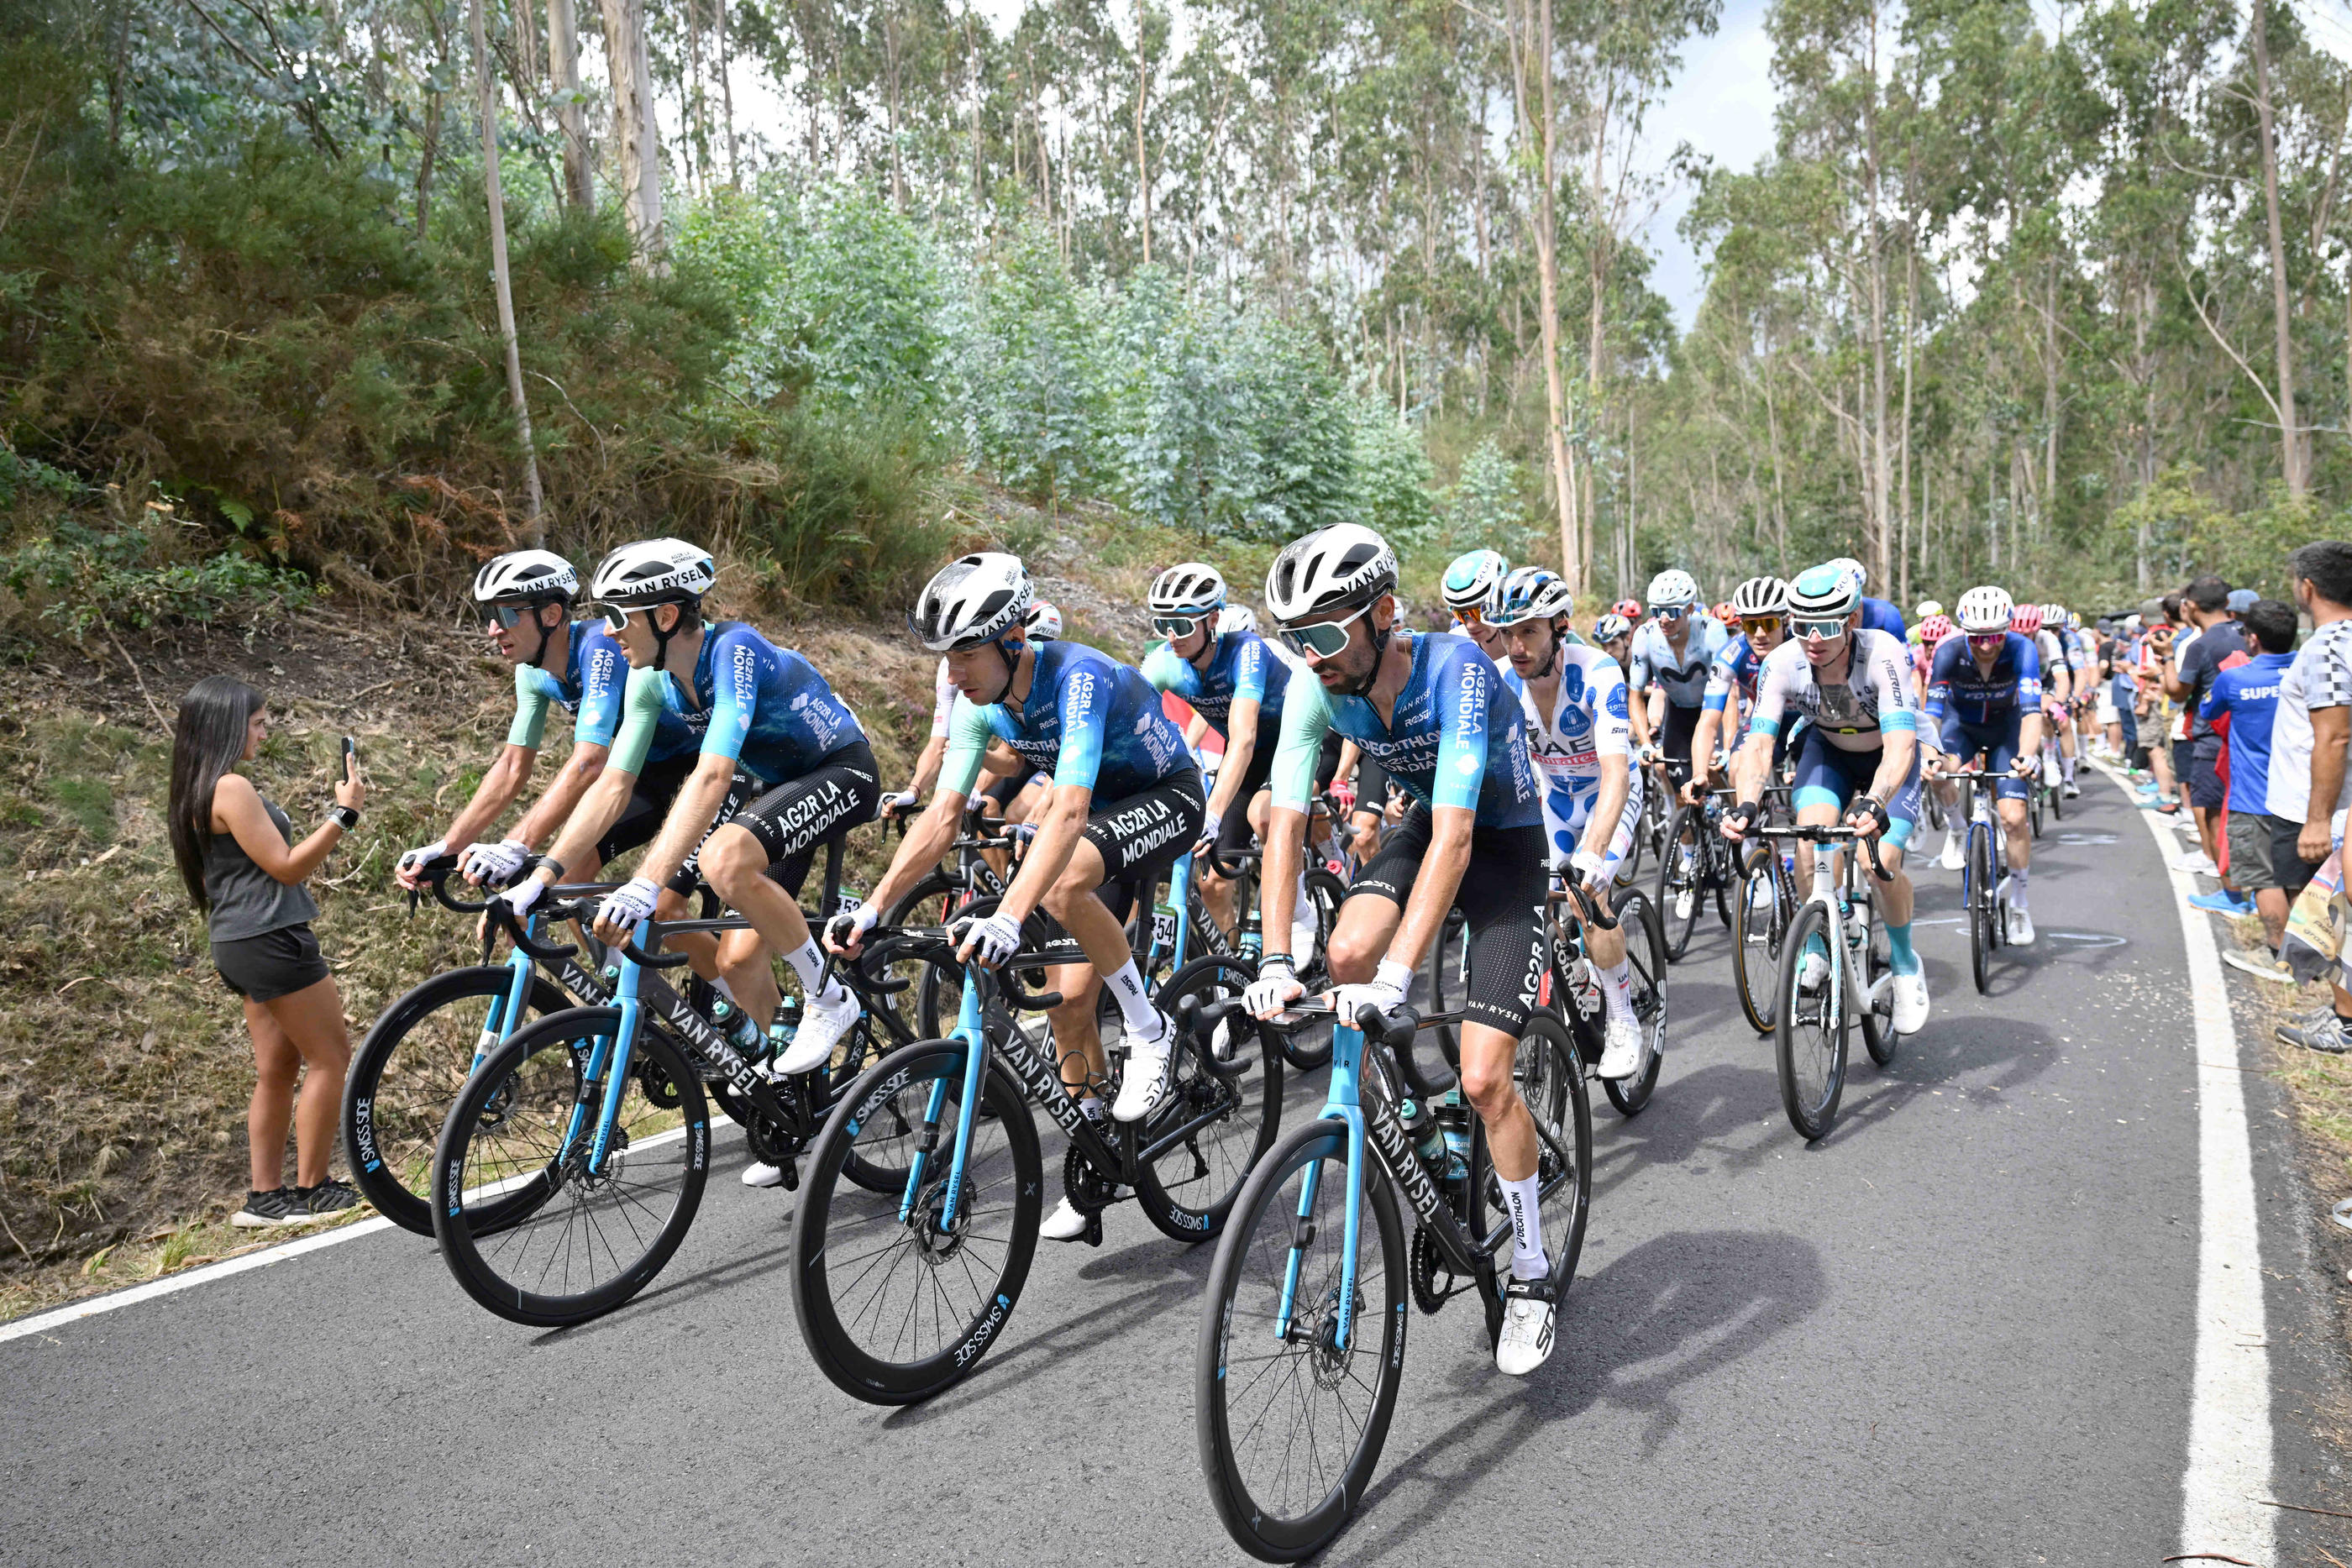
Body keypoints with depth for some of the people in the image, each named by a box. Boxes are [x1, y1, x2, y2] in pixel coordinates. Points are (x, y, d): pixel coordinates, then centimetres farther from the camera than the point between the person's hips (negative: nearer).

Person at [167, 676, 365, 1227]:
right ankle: (312, 1191, 4)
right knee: (330, 1057, -1)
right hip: (270, 940, -10)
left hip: (239, 946, 10)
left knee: (277, 1069, 13)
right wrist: (344, 813, -17)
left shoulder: (192, 792, 13)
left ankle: (266, 1197, 16)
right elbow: (286, 867, -17)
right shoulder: (232, 788, -17)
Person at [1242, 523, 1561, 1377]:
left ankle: (1532, 1272, 9)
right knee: (1347, 954, -27)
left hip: (1505, 843, -5)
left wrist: (1398, 974, -48)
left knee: (1483, 1078, -13)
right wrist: (1274, 964, -32)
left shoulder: (1454, 669, -33)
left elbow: (1456, 833, -40)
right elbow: (1285, 822, -21)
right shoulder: (1317, 688, -17)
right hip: (1423, 825, 5)